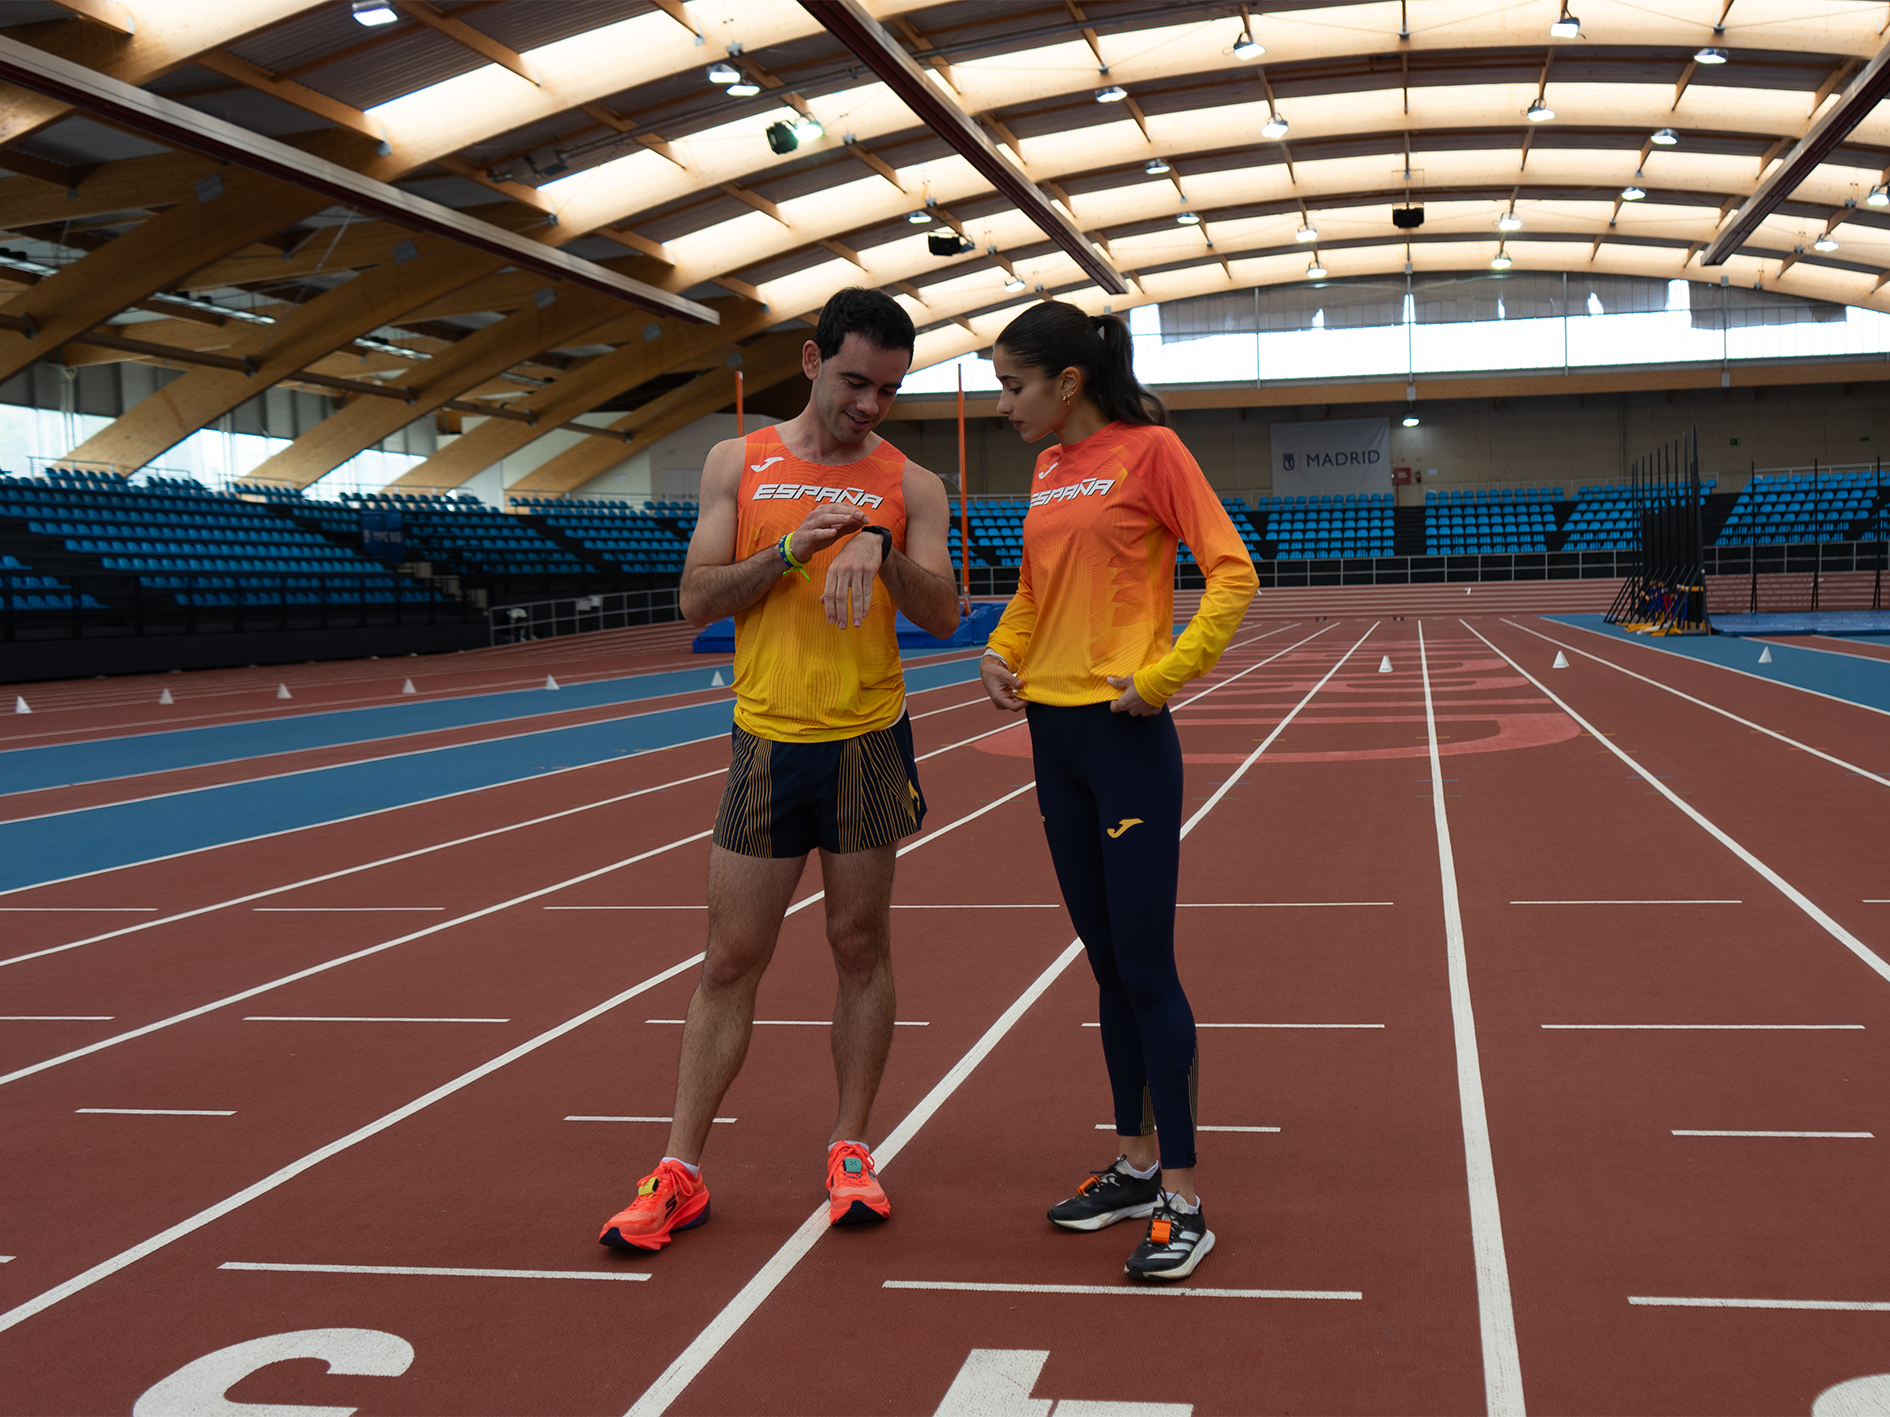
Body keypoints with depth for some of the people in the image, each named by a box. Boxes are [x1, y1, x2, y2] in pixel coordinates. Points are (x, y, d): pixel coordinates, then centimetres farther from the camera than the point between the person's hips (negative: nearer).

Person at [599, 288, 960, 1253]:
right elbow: (696, 600, -1)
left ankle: (849, 1150, 21)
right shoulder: (739, 465, 5)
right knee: (729, 960, 3)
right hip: (767, 741, 0)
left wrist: (881, 550, -23)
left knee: (861, 946, 8)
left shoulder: (909, 485, 2)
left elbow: (943, 616, -6)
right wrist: (789, 551, -14)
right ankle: (679, 1173, 10)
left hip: (868, 741, 0)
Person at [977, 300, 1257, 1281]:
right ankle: (1135, 1163, 25)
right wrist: (1001, 653, 6)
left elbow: (1232, 572, -12)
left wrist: (1164, 675, -18)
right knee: (1106, 962, 14)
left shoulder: (1150, 451, -8)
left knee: (1145, 966, -5)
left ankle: (1181, 1200, 4)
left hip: (1124, 732, -7)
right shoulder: (1047, 472, 13)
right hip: (1054, 730, 7)